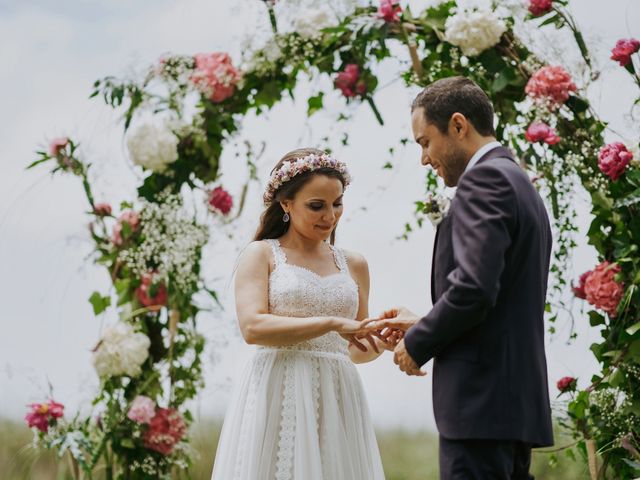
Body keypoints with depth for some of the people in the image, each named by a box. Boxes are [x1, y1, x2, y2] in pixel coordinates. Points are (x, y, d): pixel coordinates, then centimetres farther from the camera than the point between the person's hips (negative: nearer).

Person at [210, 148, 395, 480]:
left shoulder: (354, 265, 16)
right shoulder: (262, 254, 3)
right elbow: (252, 328, -12)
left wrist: (381, 342, -2)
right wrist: (332, 323, -16)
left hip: (338, 400, 4)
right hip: (278, 398, -4)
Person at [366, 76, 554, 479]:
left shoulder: (484, 179, -10)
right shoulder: (522, 186, 21)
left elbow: (473, 288, -21)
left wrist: (418, 344, -7)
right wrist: (424, 326, 17)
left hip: (481, 401, -10)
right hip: (519, 400, 10)